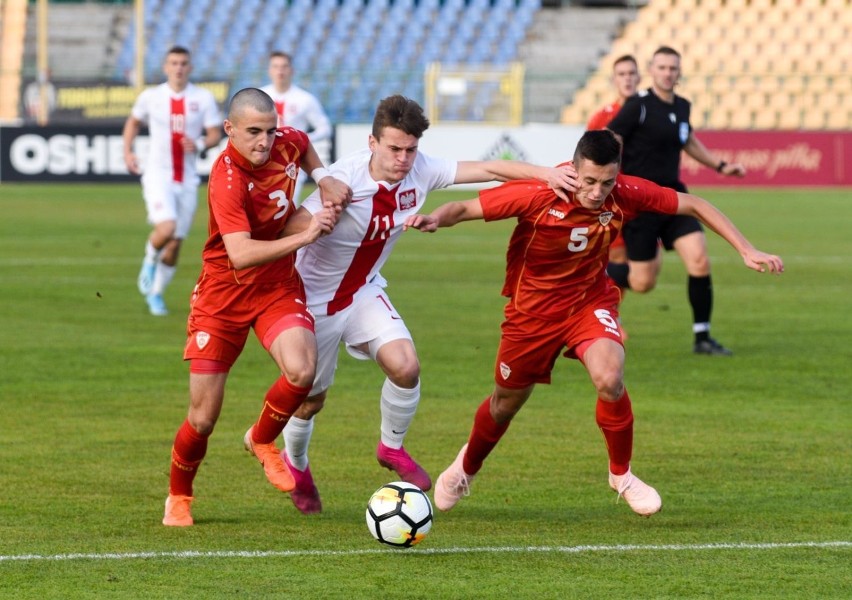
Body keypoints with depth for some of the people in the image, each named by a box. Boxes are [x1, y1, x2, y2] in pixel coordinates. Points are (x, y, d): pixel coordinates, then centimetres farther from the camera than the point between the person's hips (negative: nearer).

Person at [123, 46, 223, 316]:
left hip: (187, 180, 2)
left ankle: (156, 294, 26)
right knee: (166, 228, -25)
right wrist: (127, 152, 4)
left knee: (175, 244, 6)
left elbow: (215, 135, 2)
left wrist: (199, 144, -19)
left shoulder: (203, 99, -1)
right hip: (158, 176, -2)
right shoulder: (151, 97, -1)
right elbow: (133, 121, 17)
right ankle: (150, 261, 9)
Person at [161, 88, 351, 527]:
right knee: (203, 419, 0)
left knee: (301, 371, -26)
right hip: (224, 294, -4)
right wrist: (306, 235, -37)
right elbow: (240, 254, -38)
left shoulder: (286, 143, -8)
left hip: (278, 288, 4)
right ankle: (178, 497, 29)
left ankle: (263, 440, 5)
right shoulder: (227, 179, -27)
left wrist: (324, 180, 5)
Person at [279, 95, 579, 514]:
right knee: (311, 398, 9)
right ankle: (295, 464, 42)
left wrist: (545, 174, -23)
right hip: (315, 298, -4)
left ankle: (391, 448, 10)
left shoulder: (419, 171, -14)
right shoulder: (345, 181, -30)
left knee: (405, 367, -18)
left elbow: (486, 169, -14)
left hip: (364, 293, 4)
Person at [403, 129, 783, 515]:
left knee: (609, 379, -27)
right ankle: (466, 468, 47)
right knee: (506, 404, 14)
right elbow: (464, 209, -23)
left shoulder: (625, 195, -20)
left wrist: (746, 250, -11)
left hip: (590, 301, 1)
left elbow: (693, 205, -8)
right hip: (533, 308, -1)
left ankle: (622, 475, -3)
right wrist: (435, 219, -46)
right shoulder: (537, 194, -28)